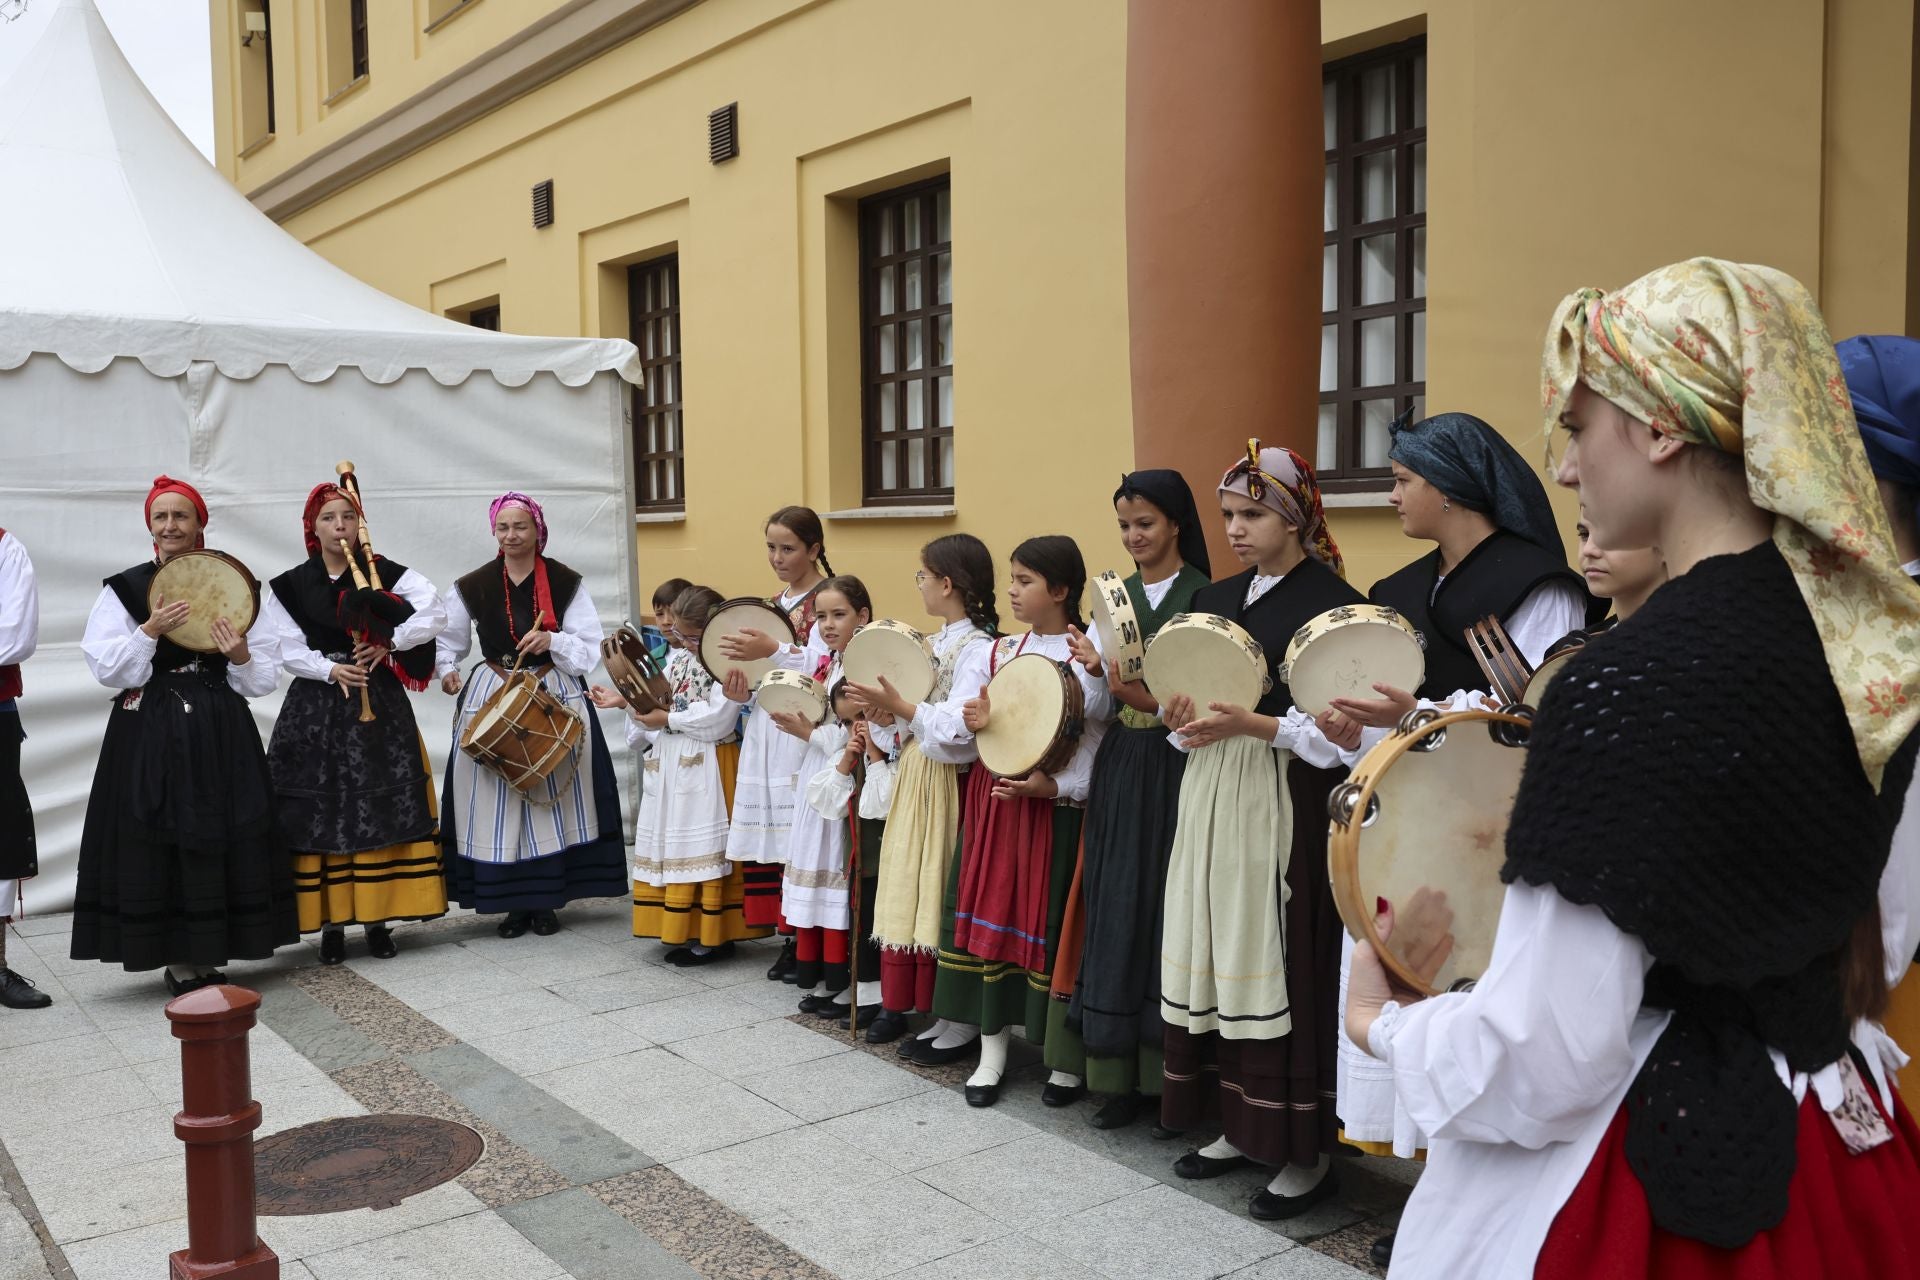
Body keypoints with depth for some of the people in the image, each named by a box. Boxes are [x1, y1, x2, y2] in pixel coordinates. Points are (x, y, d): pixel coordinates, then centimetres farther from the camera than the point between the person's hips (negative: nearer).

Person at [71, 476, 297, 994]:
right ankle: (179, 963, 9)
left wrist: (242, 656, -15)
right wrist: (150, 630, -15)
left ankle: (210, 959, 15)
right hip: (148, 733, -1)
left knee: (221, 841, 3)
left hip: (220, 734, 2)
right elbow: (104, 667, -4)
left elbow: (264, 679, 5)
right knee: (157, 845, -1)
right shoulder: (125, 588, 3)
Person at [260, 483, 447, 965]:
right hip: (315, 711, 0)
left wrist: (389, 644, -17)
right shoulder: (290, 585, 2)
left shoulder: (384, 573, 0)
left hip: (379, 705, 0)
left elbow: (435, 613, -10)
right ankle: (331, 922, 7)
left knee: (382, 810, 0)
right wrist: (332, 670, -17)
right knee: (320, 812, -1)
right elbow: (289, 649, -2)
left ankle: (378, 918, 8)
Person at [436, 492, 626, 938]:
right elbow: (446, 640, 12)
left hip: (556, 697, -1)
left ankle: (546, 900, 12)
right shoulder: (472, 586, 4)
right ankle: (513, 902, 11)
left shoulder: (566, 583, 1)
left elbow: (590, 650, -1)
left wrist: (552, 641, -17)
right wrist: (446, 669, -7)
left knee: (552, 796, -1)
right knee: (496, 798, -1)